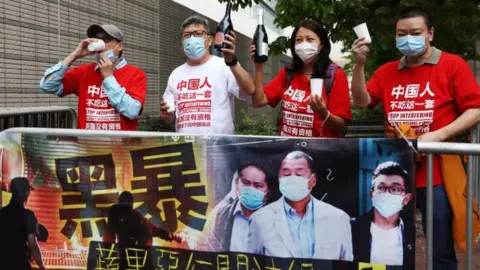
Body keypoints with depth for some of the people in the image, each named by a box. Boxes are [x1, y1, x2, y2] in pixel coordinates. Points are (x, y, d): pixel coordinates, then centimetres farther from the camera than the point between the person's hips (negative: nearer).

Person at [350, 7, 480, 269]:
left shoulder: (453, 64, -1)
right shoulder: (387, 71, 12)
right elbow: (362, 101, 4)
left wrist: (439, 135, -18)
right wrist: (359, 64, -8)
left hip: (437, 173, -3)